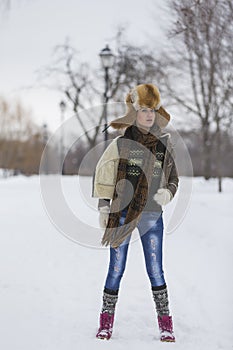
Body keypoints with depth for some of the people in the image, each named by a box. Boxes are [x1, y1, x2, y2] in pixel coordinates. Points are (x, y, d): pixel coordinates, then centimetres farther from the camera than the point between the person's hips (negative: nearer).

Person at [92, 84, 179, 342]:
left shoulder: (163, 144, 4)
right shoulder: (121, 144, -2)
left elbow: (173, 178, 12)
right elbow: (101, 175, 4)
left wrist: (168, 192, -9)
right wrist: (103, 207, -2)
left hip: (152, 216, 1)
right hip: (122, 216, -1)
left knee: (156, 272, 2)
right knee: (116, 271, 5)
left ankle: (165, 324, 12)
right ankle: (106, 321, 18)